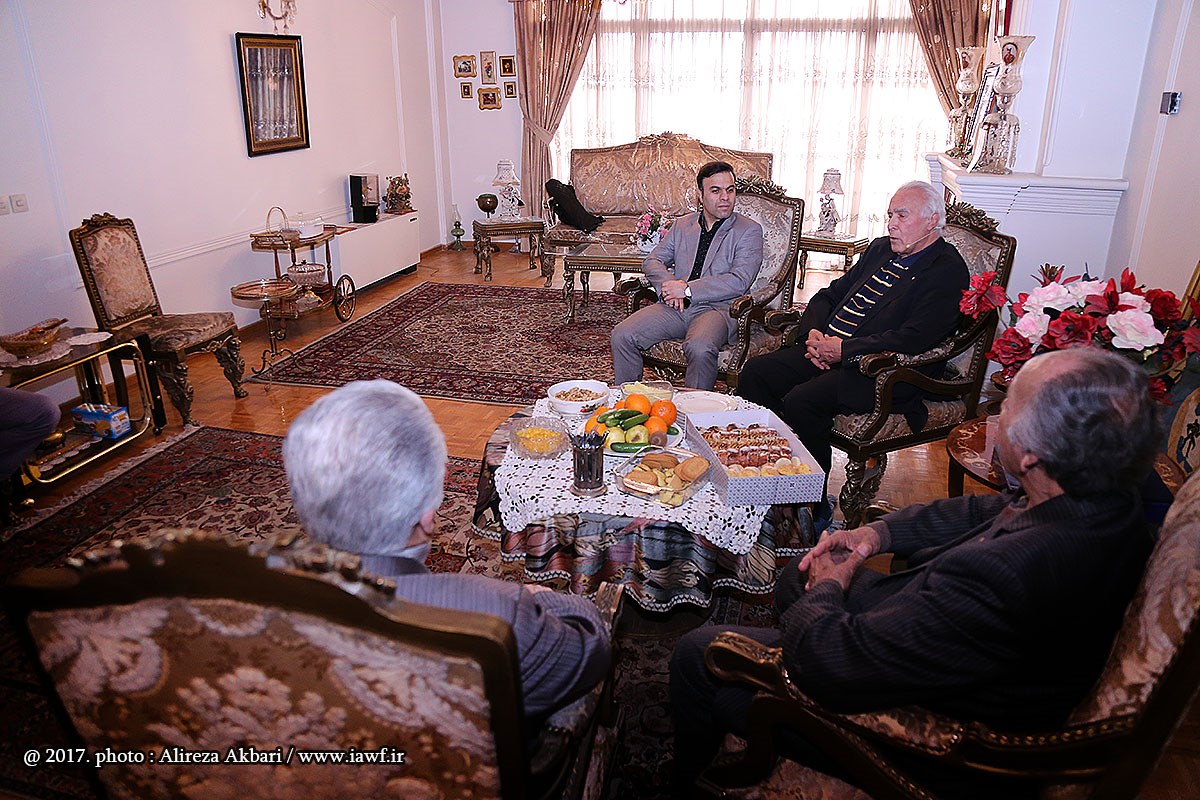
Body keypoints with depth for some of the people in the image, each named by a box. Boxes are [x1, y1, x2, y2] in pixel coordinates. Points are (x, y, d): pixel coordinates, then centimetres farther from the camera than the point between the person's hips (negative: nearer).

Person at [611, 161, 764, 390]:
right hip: (675, 306, 5)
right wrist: (668, 285, -8)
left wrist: (687, 289, -14)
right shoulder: (682, 225, 19)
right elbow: (652, 261, 16)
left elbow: (739, 281, -9)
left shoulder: (749, 230, 4)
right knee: (621, 335, -16)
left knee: (699, 348, -37)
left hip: (717, 308, -4)